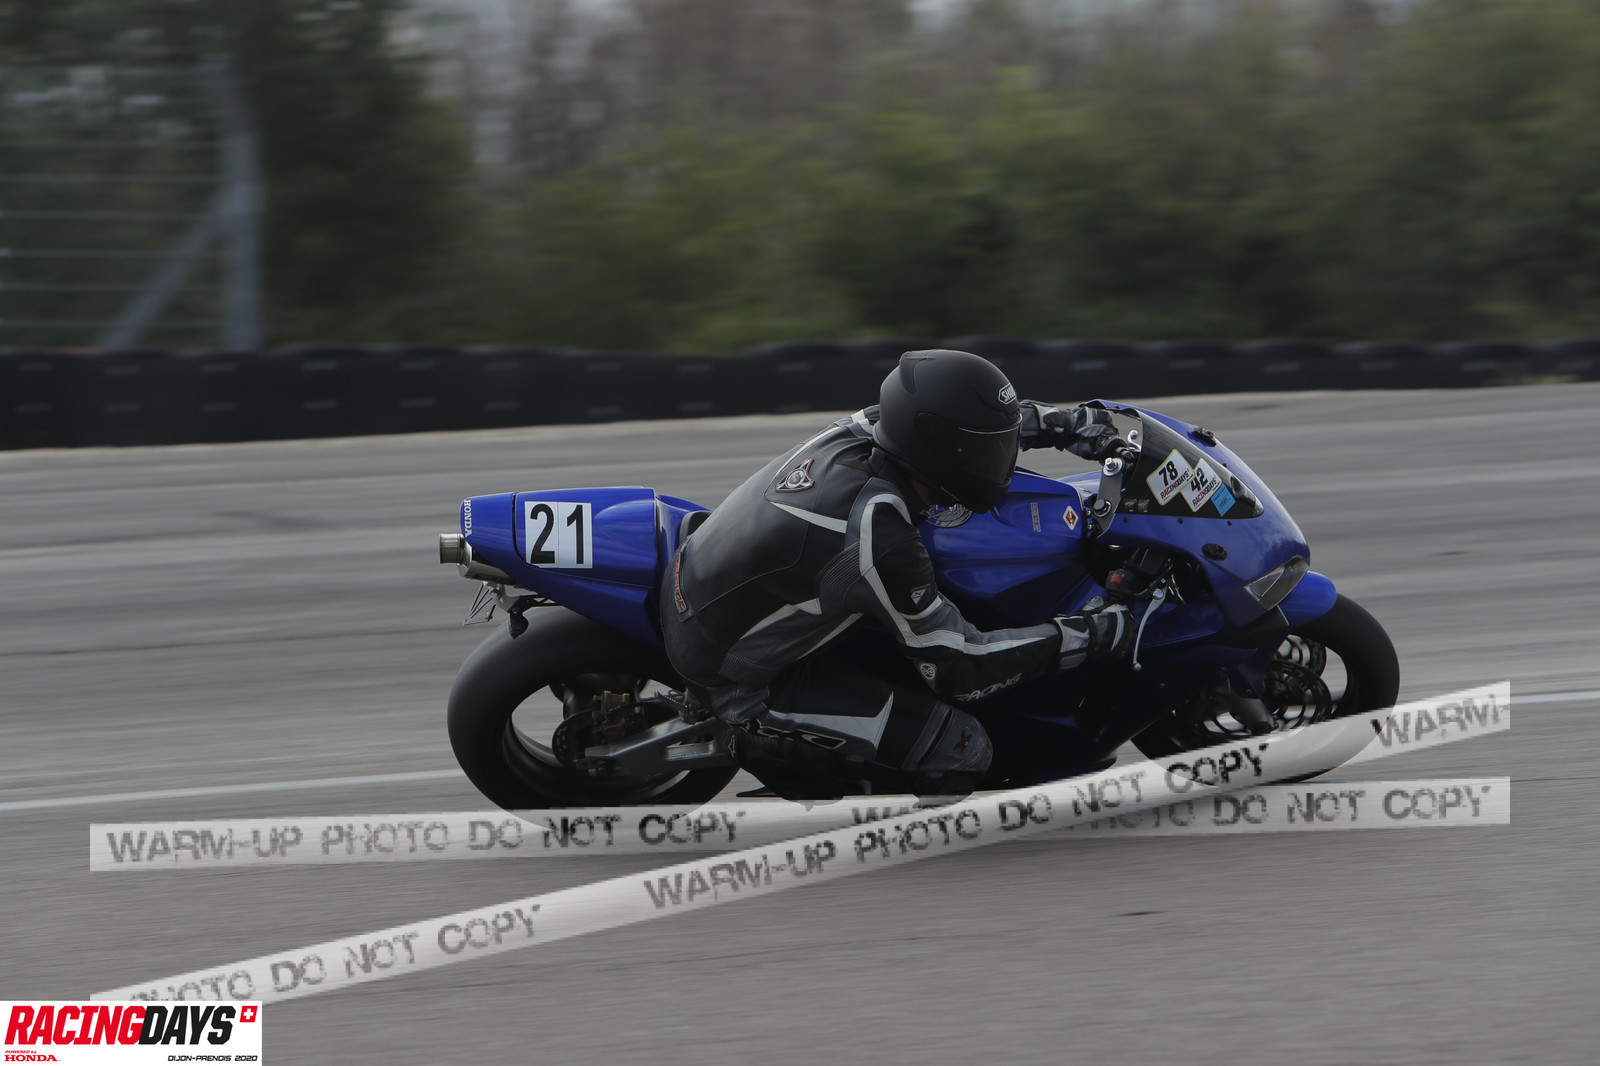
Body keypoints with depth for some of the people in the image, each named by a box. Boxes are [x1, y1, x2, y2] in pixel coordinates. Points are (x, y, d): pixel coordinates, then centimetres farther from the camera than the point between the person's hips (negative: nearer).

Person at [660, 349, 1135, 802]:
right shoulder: (880, 542, -31)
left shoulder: (859, 432, -9)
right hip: (738, 681, -9)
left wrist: (1070, 423, 8)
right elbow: (957, 669, -21)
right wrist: (1088, 636, -16)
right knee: (960, 748, -13)